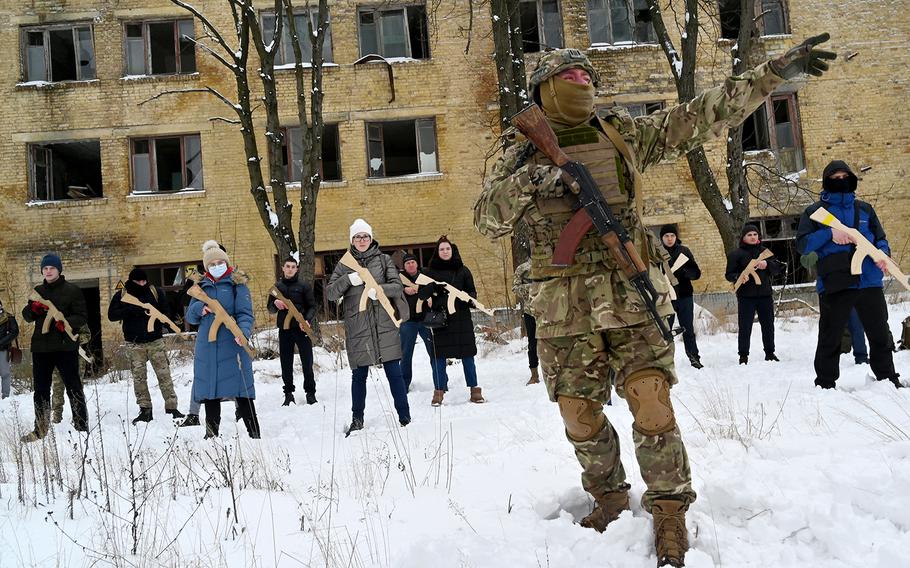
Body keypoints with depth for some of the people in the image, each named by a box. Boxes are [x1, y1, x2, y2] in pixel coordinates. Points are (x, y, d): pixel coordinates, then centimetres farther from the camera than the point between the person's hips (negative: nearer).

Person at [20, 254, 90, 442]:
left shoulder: (72, 290, -1)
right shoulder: (38, 291, 14)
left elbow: (82, 317, -5)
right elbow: (27, 316, 14)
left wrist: (66, 322, -24)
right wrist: (34, 308, -8)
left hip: (66, 346, -5)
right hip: (41, 347, 5)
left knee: (73, 387, 0)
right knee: (41, 389, 11)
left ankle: (81, 426, 6)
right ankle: (40, 428, 21)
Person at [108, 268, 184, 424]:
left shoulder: (156, 291, 2)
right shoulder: (121, 295, 2)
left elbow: (165, 312, 5)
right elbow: (111, 315, -6)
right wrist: (131, 309, -20)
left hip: (155, 341, 0)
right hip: (134, 344, 1)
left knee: (164, 374, -3)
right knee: (139, 377, 3)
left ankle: (171, 407, 1)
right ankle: (145, 410, 11)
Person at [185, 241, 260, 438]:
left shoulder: (237, 284, 2)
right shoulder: (202, 286, 14)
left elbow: (245, 313, -7)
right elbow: (190, 317, 16)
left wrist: (243, 332, -26)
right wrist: (199, 309, -7)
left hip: (232, 346, -4)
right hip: (207, 346, 5)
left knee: (241, 392, -7)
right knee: (209, 391, 11)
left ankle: (254, 433, -1)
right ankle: (211, 434, 24)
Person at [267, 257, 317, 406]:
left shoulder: (304, 286, 2)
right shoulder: (277, 287, 10)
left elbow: (312, 306, 1)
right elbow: (270, 308, 14)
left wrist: (307, 320, -17)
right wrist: (275, 304, -9)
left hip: (301, 328, -2)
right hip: (284, 329, 2)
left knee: (307, 362, 0)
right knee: (286, 363, 7)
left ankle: (310, 393, 10)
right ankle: (288, 393, 17)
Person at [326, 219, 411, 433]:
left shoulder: (384, 260, 8)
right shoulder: (344, 265, 9)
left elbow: (397, 286, -1)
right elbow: (330, 293, 1)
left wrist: (379, 289, -21)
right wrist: (348, 280, -15)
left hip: (384, 327, -1)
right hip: (357, 329, 1)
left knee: (394, 373, 0)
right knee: (359, 376, 8)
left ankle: (404, 417, 8)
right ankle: (357, 419, 20)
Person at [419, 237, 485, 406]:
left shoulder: (462, 270, 9)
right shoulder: (430, 272, 7)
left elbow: (472, 291, 12)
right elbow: (422, 294, 4)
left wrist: (469, 298, -10)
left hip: (461, 317, 1)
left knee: (467, 354, 2)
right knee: (440, 356, 1)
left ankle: (474, 389, 9)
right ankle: (439, 391, 9)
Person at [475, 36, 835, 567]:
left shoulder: (623, 133, 9)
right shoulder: (525, 154, 6)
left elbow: (702, 117, 9)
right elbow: (487, 218, -3)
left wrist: (779, 71, 8)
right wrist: (529, 180, -20)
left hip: (631, 293, 0)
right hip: (565, 305, 0)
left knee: (652, 404, -8)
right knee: (579, 414, 6)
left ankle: (670, 509, 12)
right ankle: (610, 496, 32)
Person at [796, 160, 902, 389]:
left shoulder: (865, 209, 15)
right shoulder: (815, 212, 5)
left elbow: (881, 239, 18)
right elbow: (803, 244, -4)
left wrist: (882, 253, -5)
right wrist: (829, 234, -17)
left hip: (869, 282, 3)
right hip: (834, 284, -3)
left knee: (880, 334, 11)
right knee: (830, 338, 2)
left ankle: (887, 377, 25)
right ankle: (825, 383, 11)